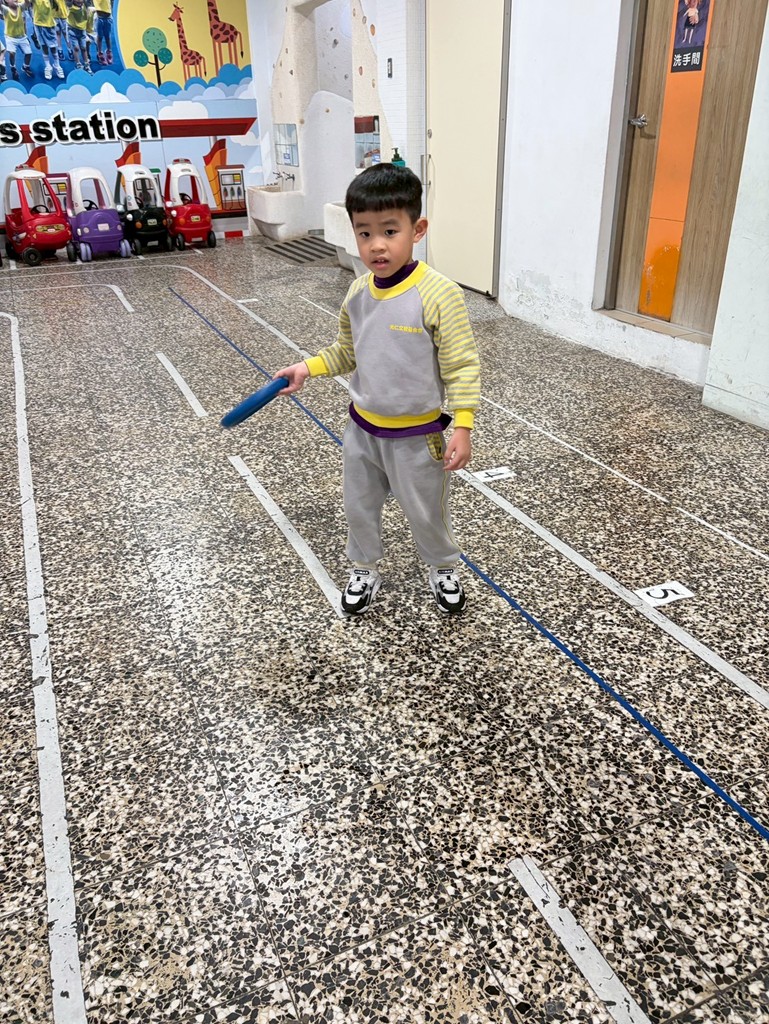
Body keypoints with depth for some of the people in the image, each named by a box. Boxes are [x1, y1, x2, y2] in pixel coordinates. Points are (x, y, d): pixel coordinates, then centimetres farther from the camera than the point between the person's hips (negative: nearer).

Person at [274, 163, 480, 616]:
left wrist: (462, 428, -21)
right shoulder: (358, 293, -3)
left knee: (427, 512, 14)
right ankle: (365, 570, 44)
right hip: (362, 428, 5)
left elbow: (462, 366, -17)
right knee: (360, 507, 19)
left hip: (417, 435, -5)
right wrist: (308, 368, 1)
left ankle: (444, 568, 43)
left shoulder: (439, 294, -21)